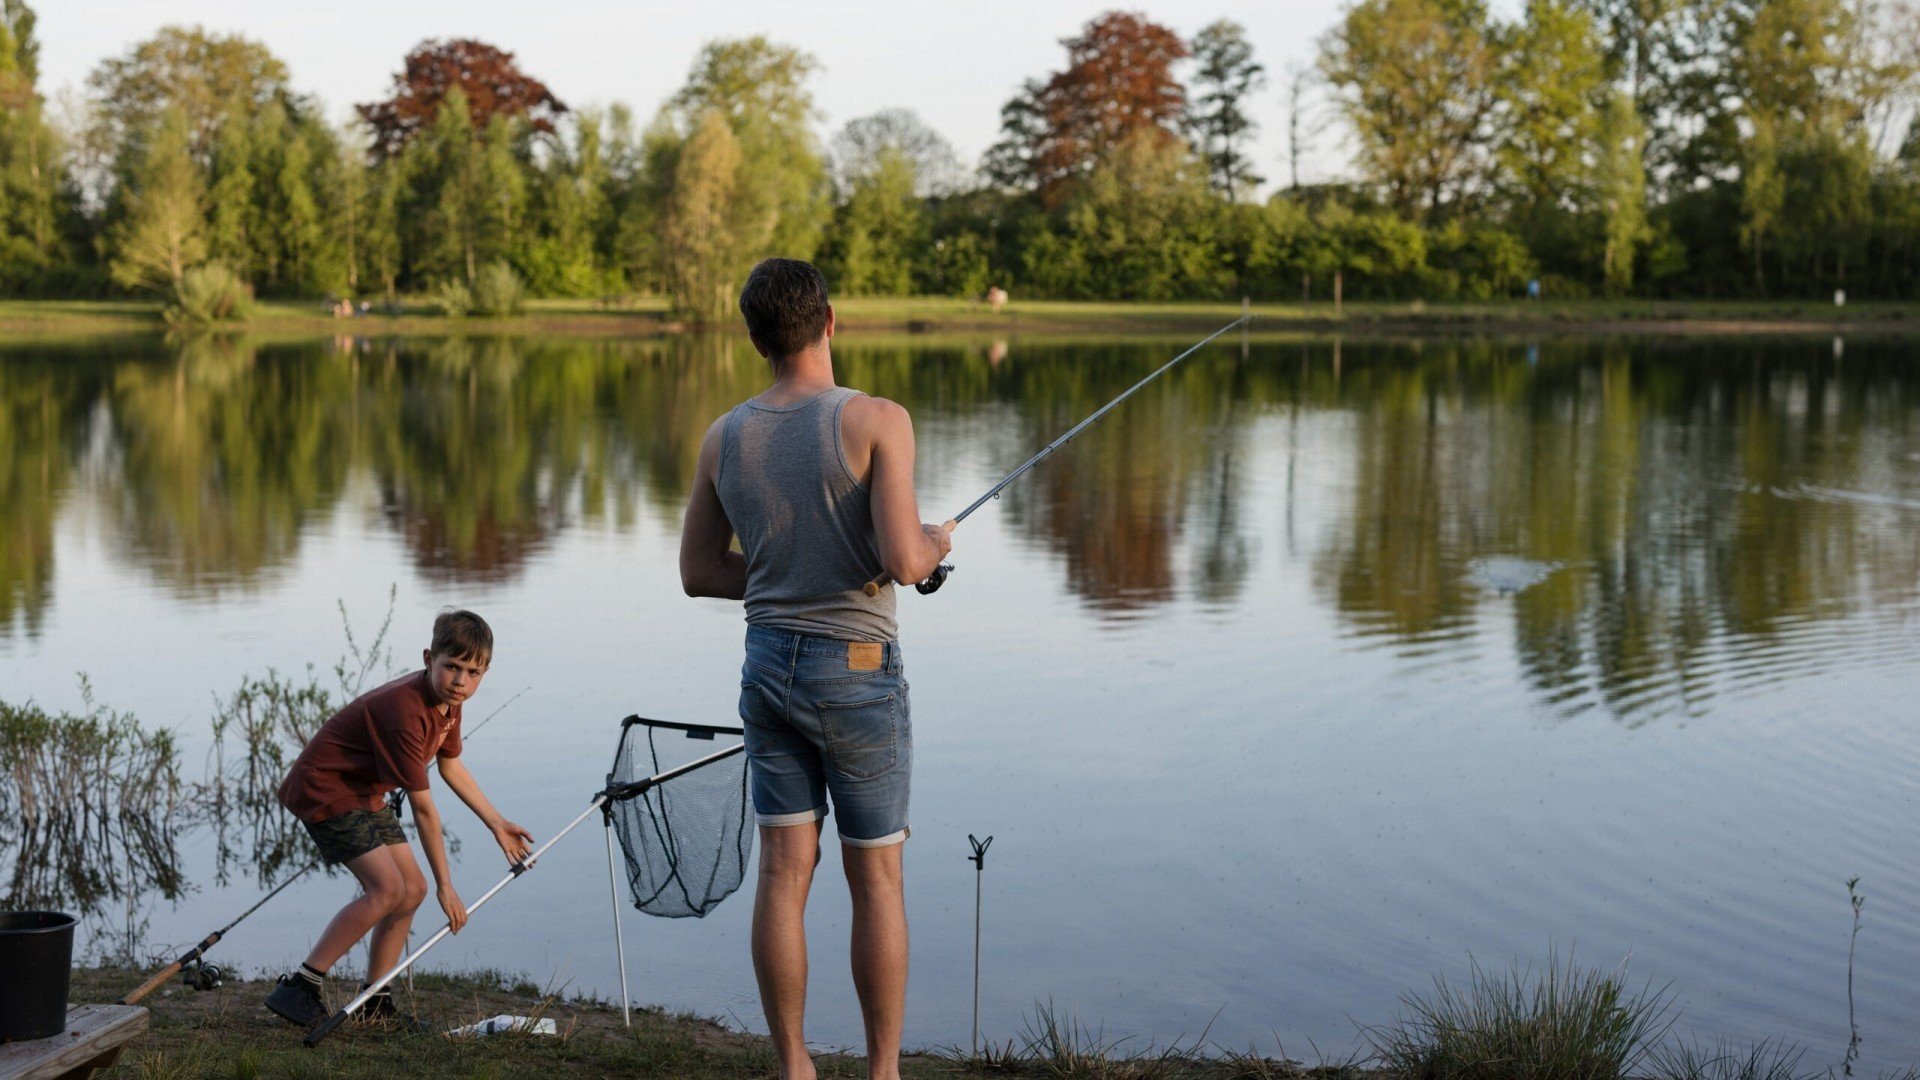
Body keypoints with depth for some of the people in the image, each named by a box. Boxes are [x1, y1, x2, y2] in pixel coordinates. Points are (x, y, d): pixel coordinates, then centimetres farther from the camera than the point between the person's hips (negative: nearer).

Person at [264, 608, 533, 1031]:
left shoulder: (448, 701, -1)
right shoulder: (405, 712, -30)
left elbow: (452, 768, 17)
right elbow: (423, 807, -25)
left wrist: (497, 825, 20)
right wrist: (445, 885, -18)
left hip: (365, 794, 10)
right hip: (325, 789, -10)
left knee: (412, 890, 8)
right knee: (388, 888, -22)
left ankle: (374, 1005, 17)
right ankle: (298, 988, -19)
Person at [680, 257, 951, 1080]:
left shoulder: (723, 439, 1)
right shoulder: (875, 421, -15)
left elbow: (698, 572, 9)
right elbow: (902, 562, -22)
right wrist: (935, 542, 0)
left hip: (769, 666, 4)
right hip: (858, 674, -4)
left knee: (783, 874, 9)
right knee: (877, 881, 8)